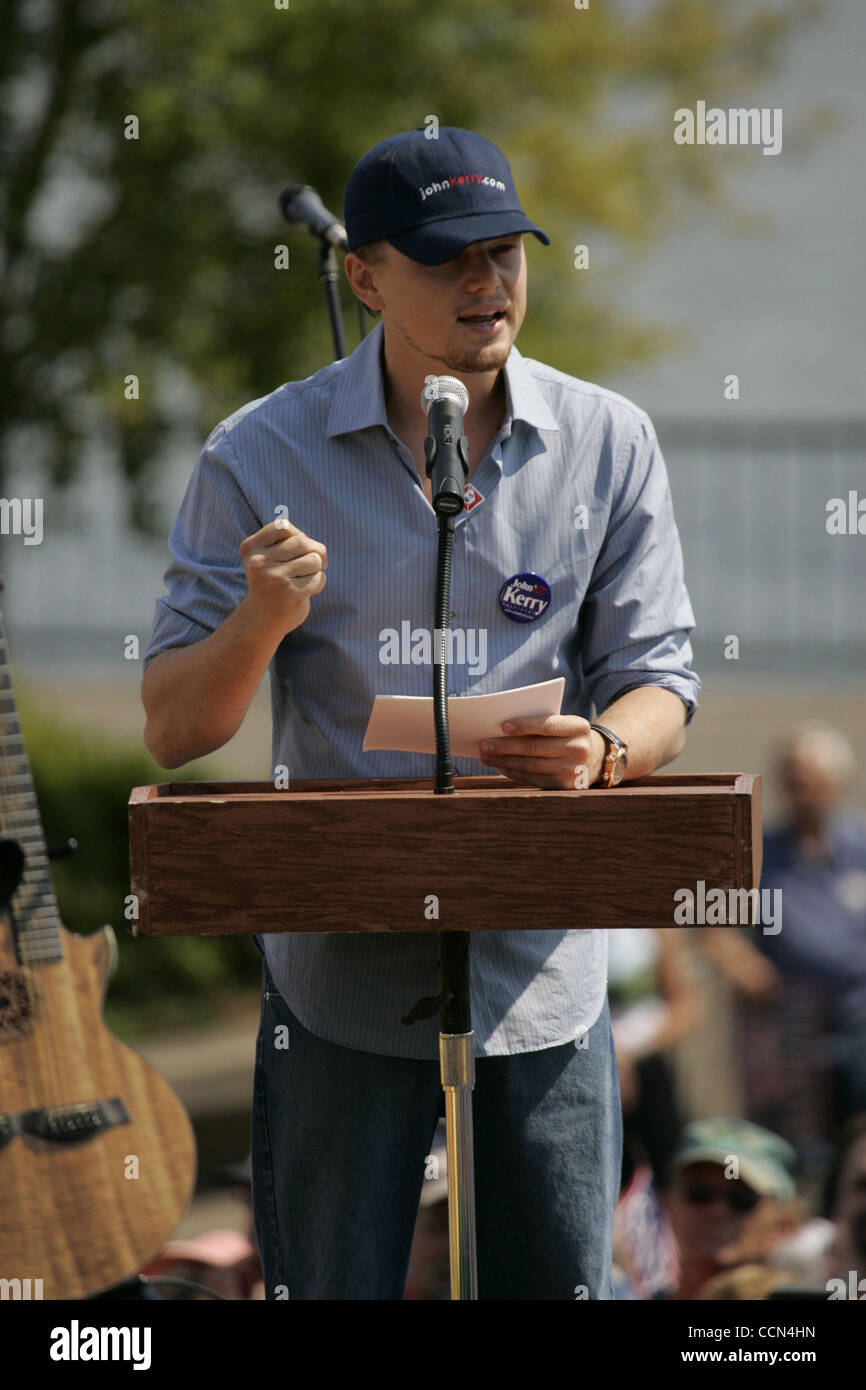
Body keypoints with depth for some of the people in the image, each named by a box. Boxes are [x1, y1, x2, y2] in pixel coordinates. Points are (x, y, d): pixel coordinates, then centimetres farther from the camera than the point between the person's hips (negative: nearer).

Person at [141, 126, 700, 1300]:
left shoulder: (607, 443, 2)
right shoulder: (262, 455, -3)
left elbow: (658, 681, 4)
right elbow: (174, 733, -3)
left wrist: (603, 752, -20)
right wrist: (262, 623, -24)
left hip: (544, 975, 1)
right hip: (340, 971, -1)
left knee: (559, 1287, 5)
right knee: (329, 1290, 5)